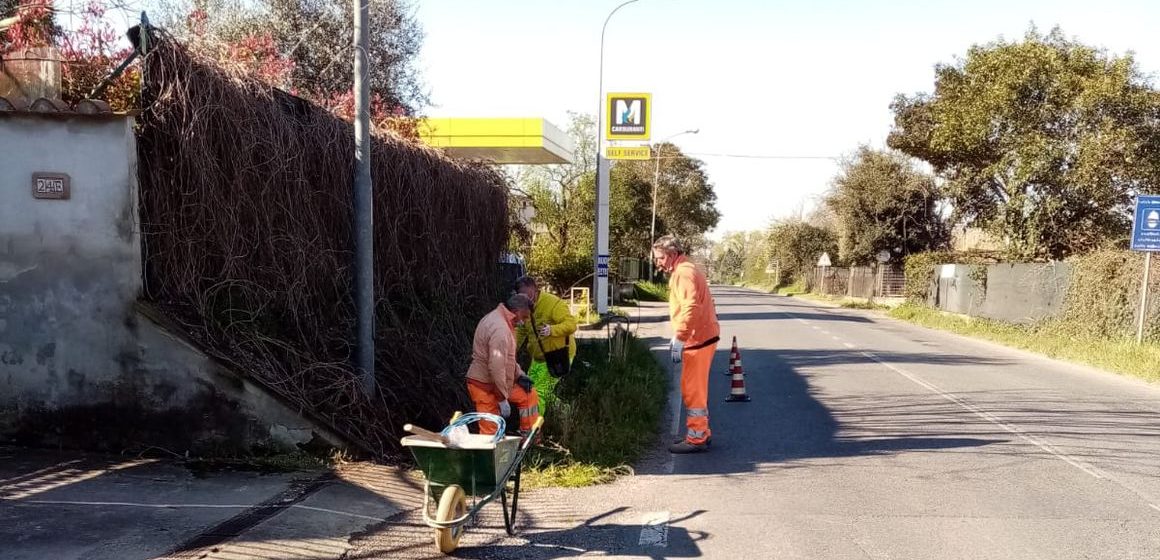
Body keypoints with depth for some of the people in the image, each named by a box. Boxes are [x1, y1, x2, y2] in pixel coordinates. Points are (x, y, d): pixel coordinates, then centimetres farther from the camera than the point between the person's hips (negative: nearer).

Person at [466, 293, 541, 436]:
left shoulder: (497, 318, 9)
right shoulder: (500, 329, -26)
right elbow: (496, 367, -31)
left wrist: (519, 375, 8)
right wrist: (503, 399, -24)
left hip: (494, 382, 10)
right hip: (485, 386, -10)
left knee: (529, 395, 16)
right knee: (490, 431, -4)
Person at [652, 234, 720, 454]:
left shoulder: (684, 272, -15)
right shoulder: (684, 270, 17)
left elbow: (690, 308, -27)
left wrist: (679, 339, -28)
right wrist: (678, 337, 18)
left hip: (698, 340, -10)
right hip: (701, 337, 10)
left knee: (692, 390, -3)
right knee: (695, 389, 18)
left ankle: (696, 439, 4)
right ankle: (701, 433, 27)